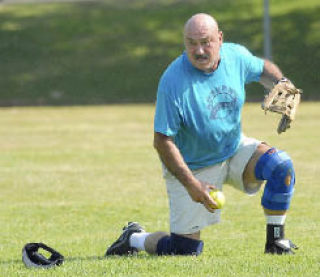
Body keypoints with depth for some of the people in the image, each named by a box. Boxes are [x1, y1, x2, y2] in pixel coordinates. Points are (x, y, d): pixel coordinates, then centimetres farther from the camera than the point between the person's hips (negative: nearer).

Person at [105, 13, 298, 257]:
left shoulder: (236, 56, -10)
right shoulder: (173, 81, -26)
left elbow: (263, 69, 15)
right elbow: (163, 141, -23)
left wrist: (281, 84, -8)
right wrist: (191, 185, -27)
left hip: (235, 148, 5)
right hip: (192, 167, -5)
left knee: (281, 166, -21)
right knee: (186, 250, -7)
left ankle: (276, 241, -3)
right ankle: (134, 238, 24)